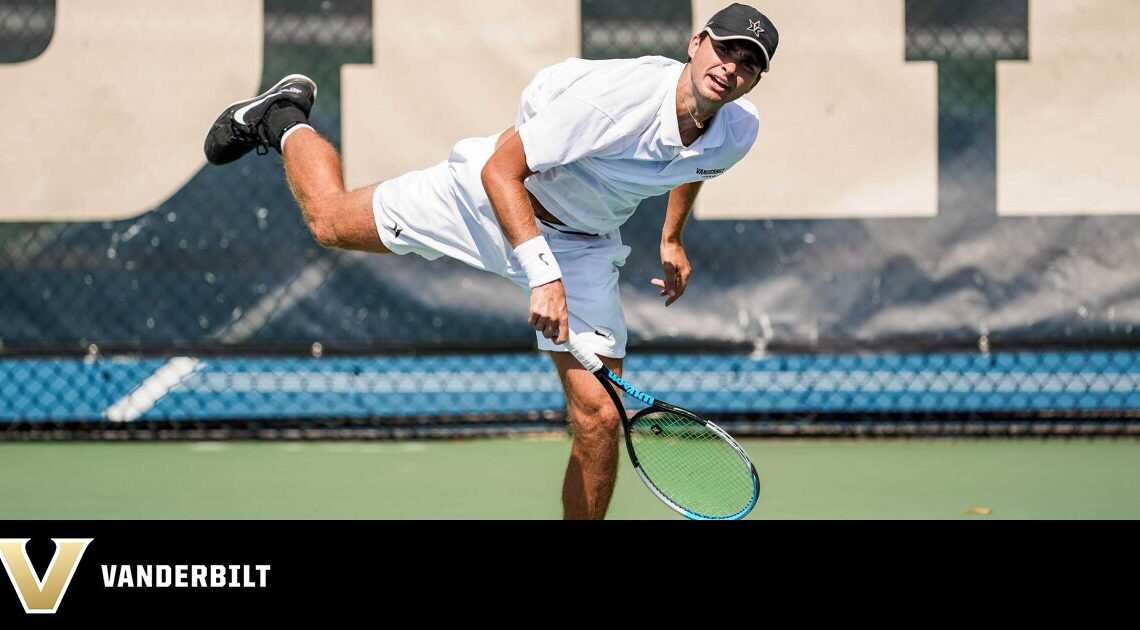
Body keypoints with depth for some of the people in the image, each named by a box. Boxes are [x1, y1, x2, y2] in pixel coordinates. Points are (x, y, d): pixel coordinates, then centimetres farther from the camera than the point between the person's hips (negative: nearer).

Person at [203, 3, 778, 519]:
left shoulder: (738, 132, -17)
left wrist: (672, 240, 19)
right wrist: (542, 275, -38)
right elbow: (501, 168, -31)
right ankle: (283, 120, 43)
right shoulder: (616, 96, -37)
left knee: (598, 422, -8)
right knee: (328, 220, 12)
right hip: (494, 196, -4)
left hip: (582, 244, 4)